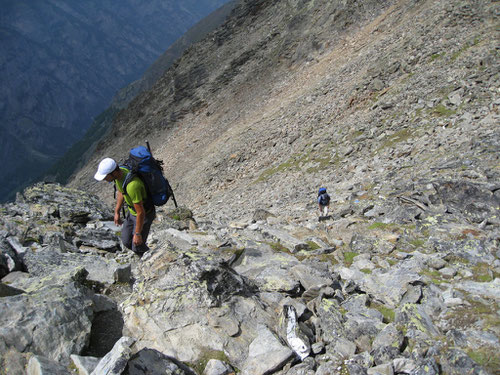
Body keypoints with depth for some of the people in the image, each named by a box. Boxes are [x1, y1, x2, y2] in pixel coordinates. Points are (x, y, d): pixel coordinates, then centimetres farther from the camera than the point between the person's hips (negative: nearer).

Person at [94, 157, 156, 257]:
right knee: (126, 241, 16)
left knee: (137, 246, 3)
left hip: (145, 214, -8)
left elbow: (141, 213, -31)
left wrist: (137, 234, -21)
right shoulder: (119, 171, -13)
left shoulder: (132, 186, -40)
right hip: (132, 211, 8)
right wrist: (117, 212, 15)